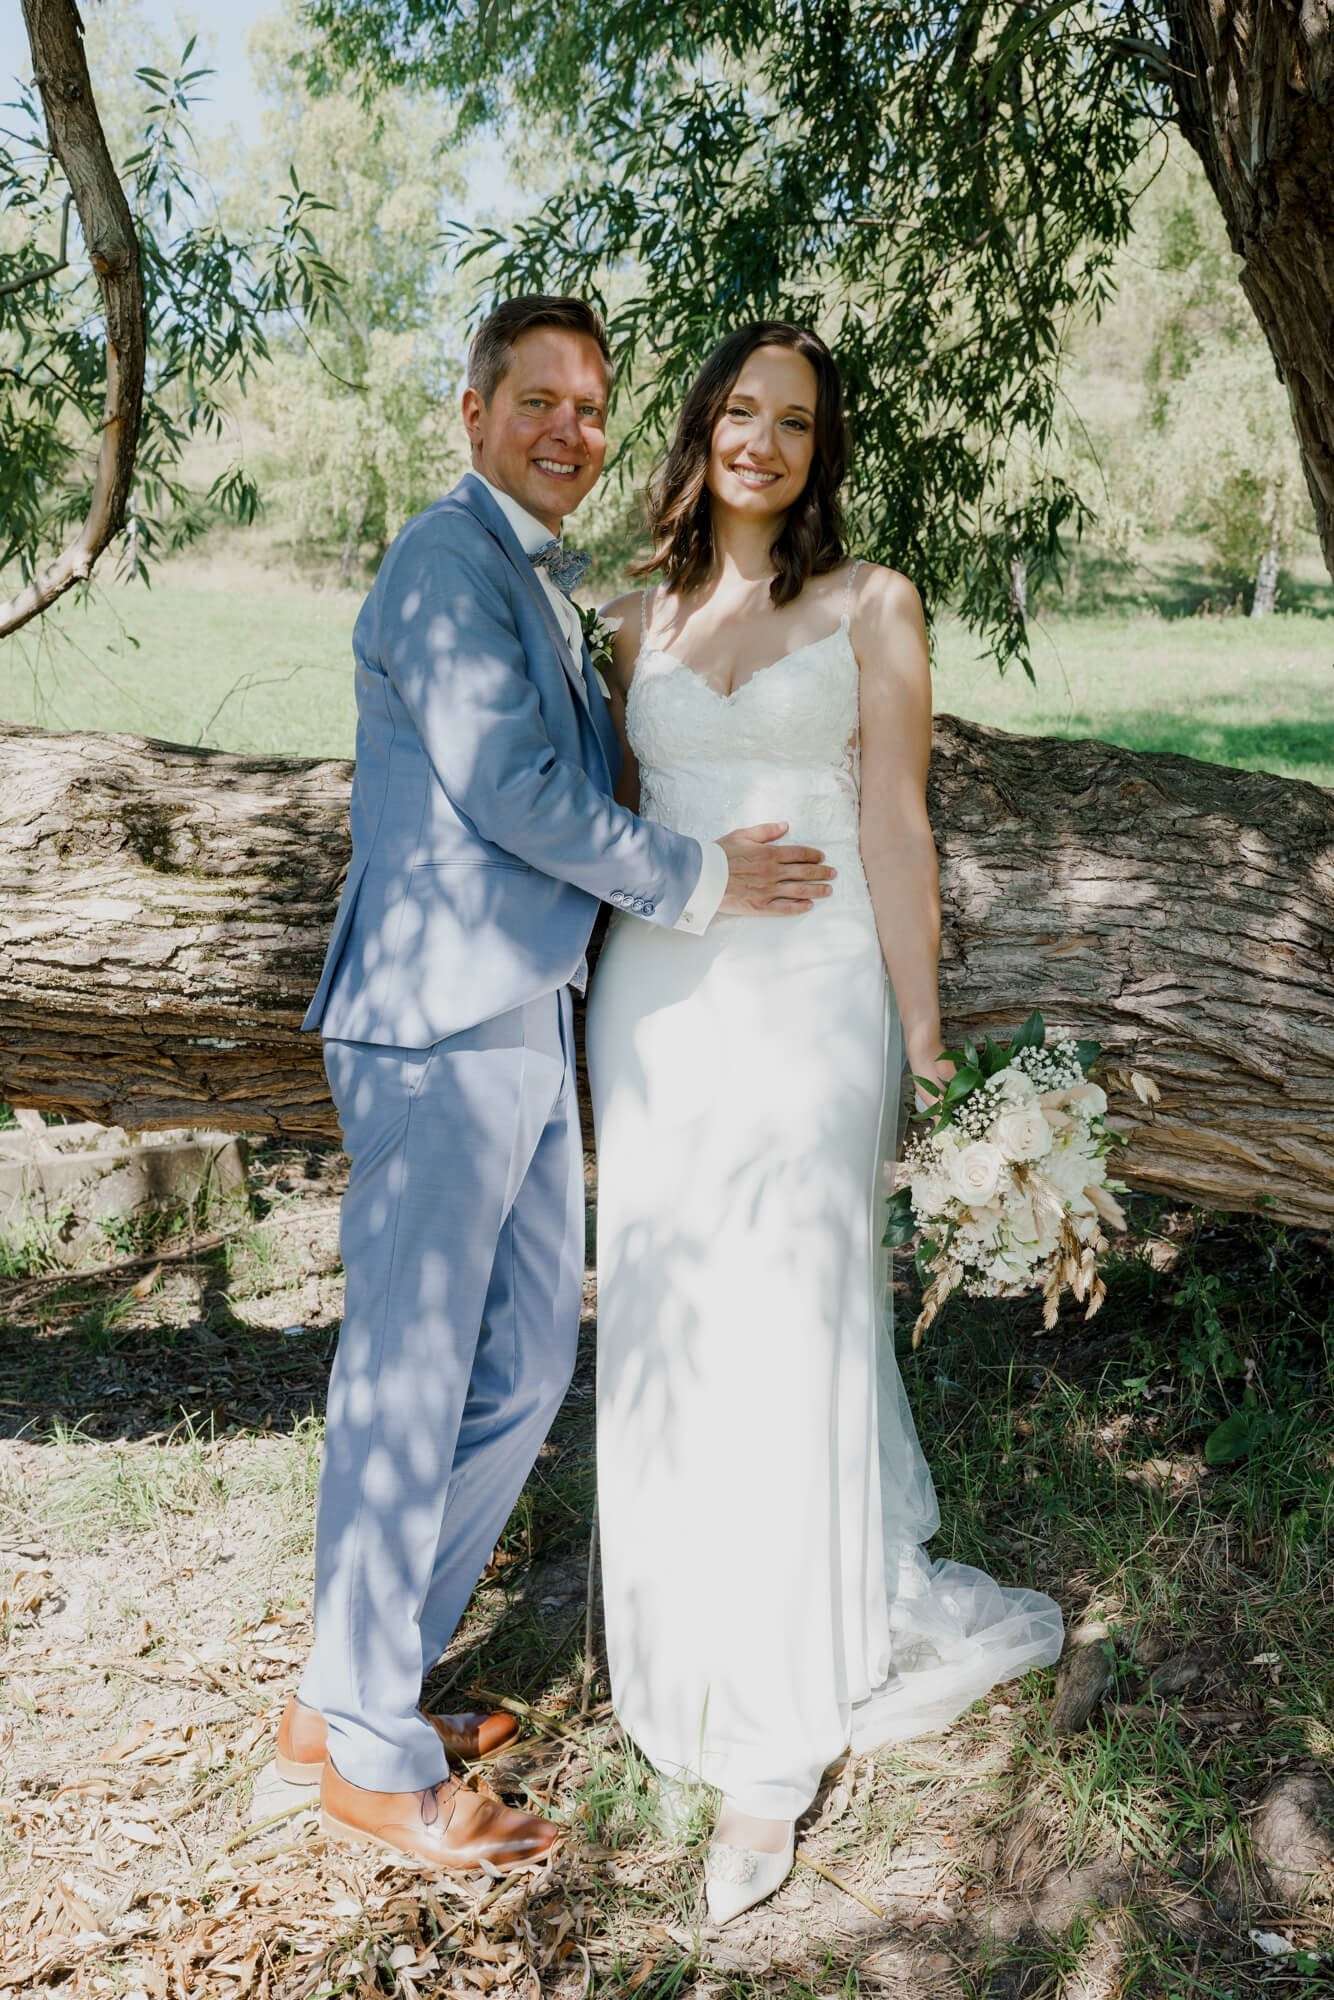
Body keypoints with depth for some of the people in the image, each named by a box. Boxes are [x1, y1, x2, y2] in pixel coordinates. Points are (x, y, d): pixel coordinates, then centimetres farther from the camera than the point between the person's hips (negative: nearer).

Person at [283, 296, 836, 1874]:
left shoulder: (540, 581, 22)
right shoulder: (448, 559, -10)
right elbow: (508, 792, -17)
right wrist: (701, 883, -7)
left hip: (523, 1026, 10)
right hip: (438, 1024, -10)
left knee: (523, 1371, 13)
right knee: (408, 1389, 0)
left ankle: (371, 1673, 29)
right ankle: (362, 1744, 17)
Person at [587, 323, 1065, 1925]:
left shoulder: (870, 605, 2)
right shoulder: (645, 618, 13)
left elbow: (896, 830, -2)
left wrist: (922, 1044, -6)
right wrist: (603, 1034, 11)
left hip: (808, 999, -4)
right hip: (657, 998, 4)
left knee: (786, 1347, -2)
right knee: (667, 1347, 7)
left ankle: (773, 1743, 14)